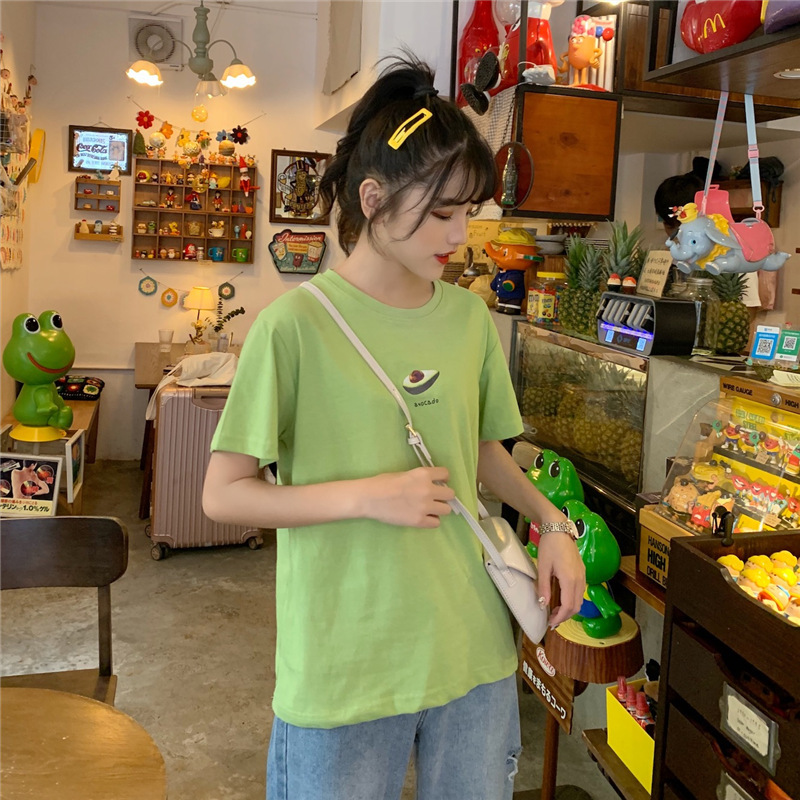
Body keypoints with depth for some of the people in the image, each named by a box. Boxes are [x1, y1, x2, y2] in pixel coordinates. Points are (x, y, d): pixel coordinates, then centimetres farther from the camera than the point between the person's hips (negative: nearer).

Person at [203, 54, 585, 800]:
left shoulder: (468, 315, 3)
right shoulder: (298, 324, -14)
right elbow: (223, 495, -11)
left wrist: (551, 520, 0)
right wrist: (368, 496, -20)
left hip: (473, 648, 5)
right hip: (343, 670, -4)